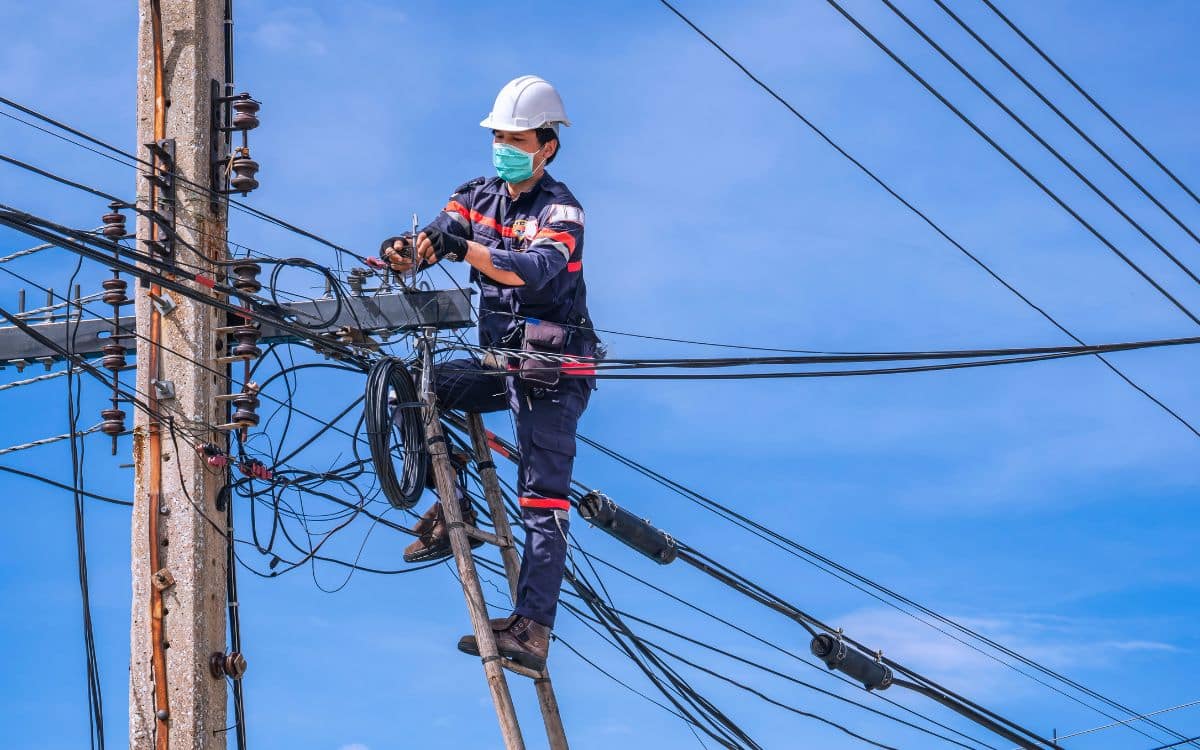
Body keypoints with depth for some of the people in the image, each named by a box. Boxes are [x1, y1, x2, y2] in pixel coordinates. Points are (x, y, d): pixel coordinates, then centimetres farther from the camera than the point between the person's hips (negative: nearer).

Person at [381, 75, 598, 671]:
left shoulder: (561, 210, -13)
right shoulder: (480, 196, 7)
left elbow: (535, 270, -32)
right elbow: (435, 238, -5)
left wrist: (463, 245, -45)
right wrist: (403, 254, -29)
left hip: (552, 372, -7)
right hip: (500, 363, 7)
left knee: (542, 499, -12)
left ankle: (532, 627, -17)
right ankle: (453, 509, 6)